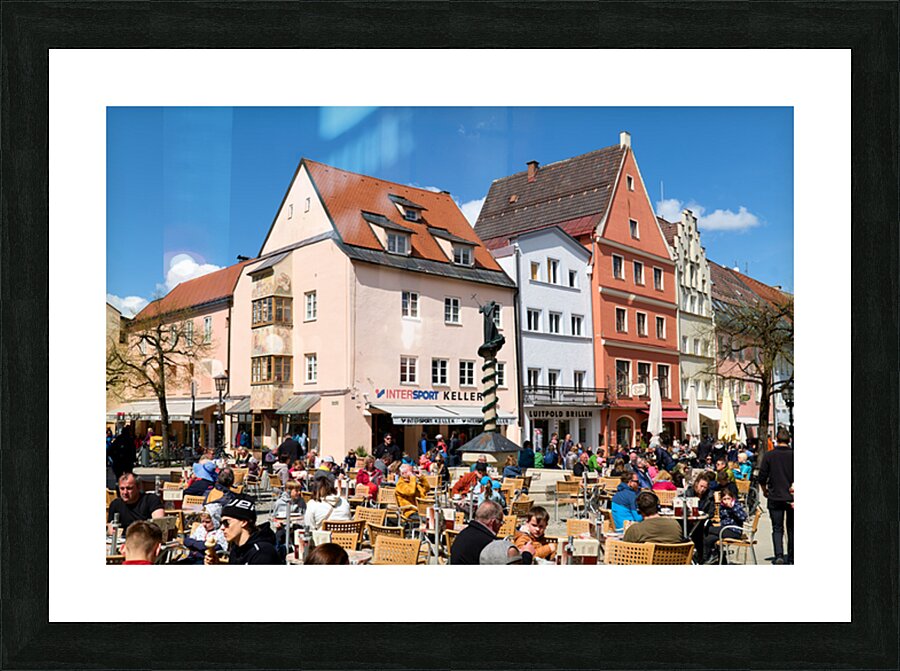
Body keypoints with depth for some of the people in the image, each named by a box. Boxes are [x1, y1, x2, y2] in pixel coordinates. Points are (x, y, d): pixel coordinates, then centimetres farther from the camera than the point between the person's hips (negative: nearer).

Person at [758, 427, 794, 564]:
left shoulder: (768, 455, -6)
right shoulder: (793, 455, -6)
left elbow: (762, 477, -3)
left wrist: (765, 491, 13)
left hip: (775, 498, -1)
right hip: (792, 497, 1)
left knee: (777, 528, 4)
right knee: (791, 528, 14)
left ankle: (779, 555, -13)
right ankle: (791, 557, 21)